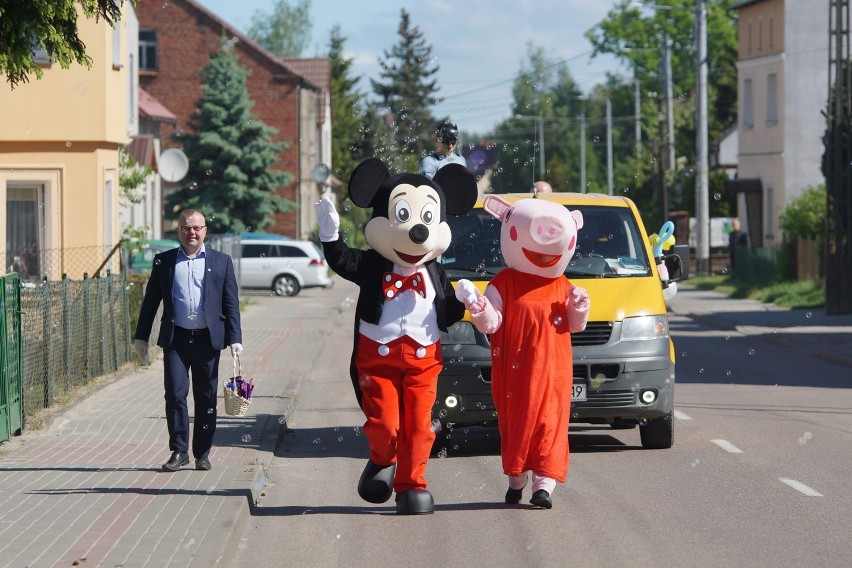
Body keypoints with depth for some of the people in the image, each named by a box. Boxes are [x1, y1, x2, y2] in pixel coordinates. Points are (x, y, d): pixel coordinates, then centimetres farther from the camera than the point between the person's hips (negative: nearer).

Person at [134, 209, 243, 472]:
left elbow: (231, 304, 5)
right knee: (175, 394, -9)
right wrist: (141, 337, 6)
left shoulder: (221, 262, 7)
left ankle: (202, 454, 13)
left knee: (206, 399, 4)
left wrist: (235, 339, -3)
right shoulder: (164, 261, 9)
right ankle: (179, 451, 0)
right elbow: (150, 301, 11)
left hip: (208, 340, 0)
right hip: (176, 339, 0)